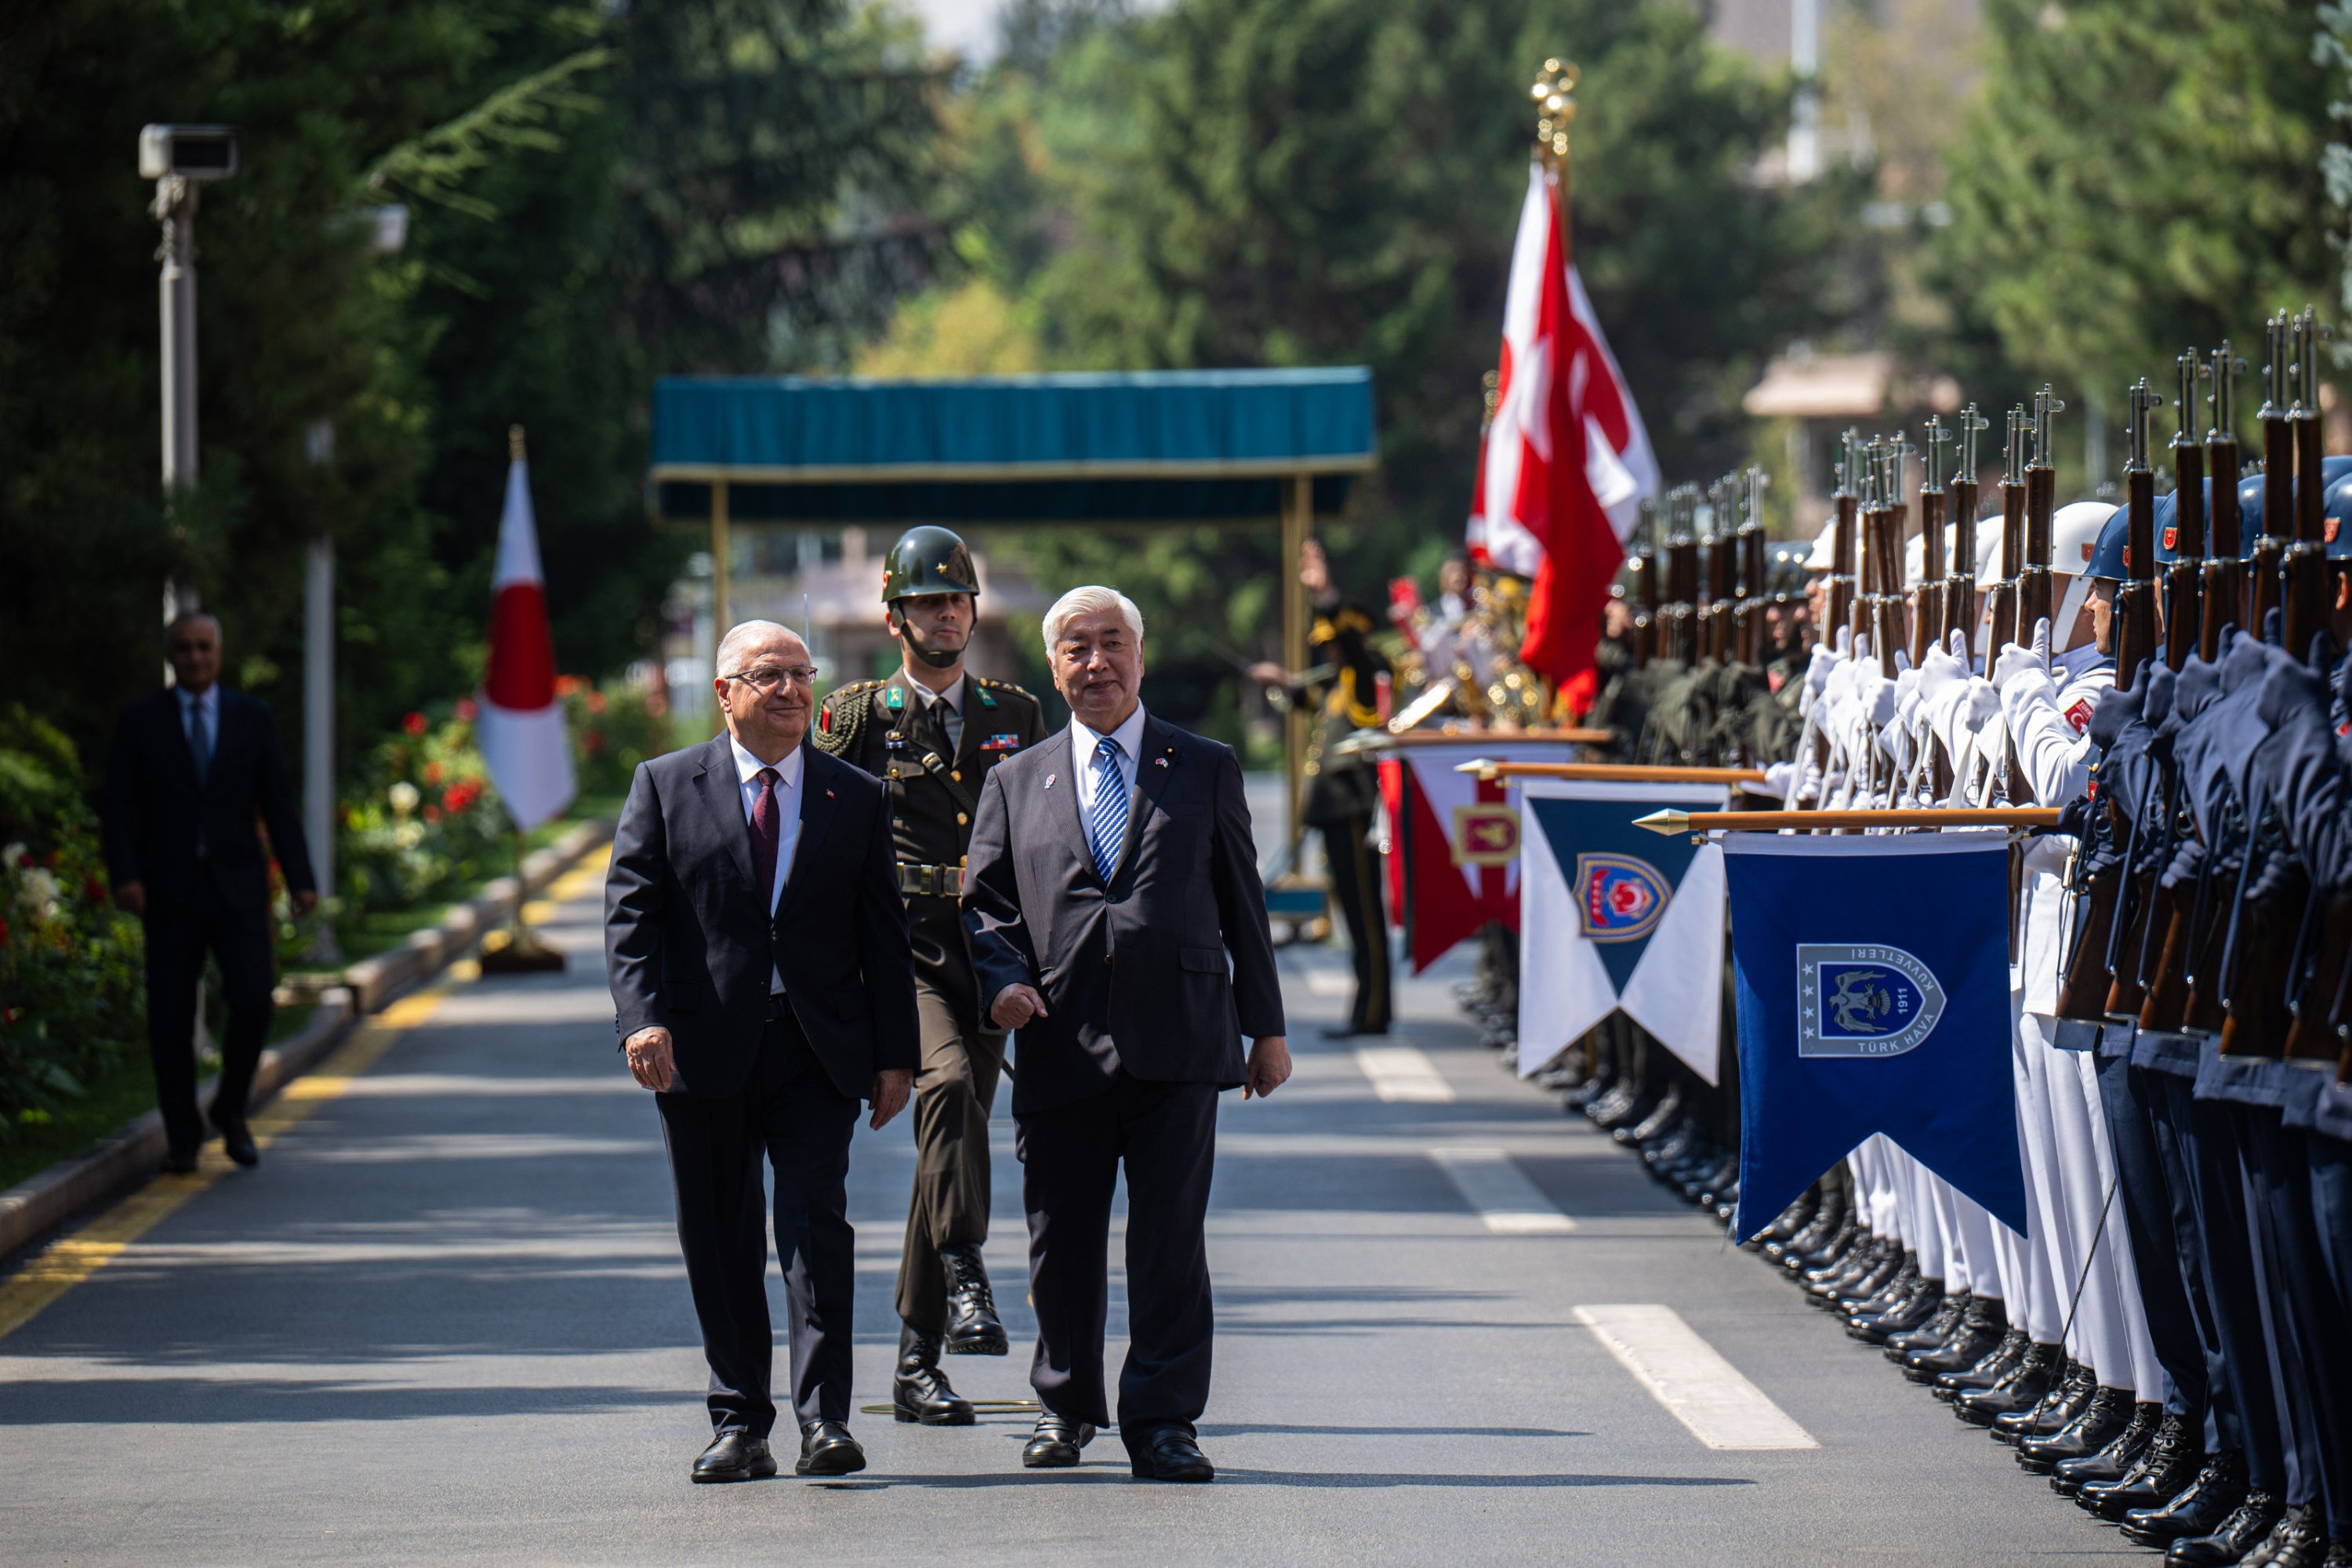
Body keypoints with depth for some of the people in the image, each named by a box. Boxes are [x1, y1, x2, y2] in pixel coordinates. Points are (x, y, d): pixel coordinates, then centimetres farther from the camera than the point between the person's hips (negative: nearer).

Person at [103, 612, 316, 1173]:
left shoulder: (253, 718, 6)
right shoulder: (139, 722, 3)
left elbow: (278, 804, 4)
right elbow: (121, 806, -1)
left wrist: (300, 879, -5)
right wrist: (125, 876, -15)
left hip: (237, 888, 0)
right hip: (169, 891, 0)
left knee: (253, 1001, -12)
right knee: (170, 1019, -1)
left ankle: (230, 1110, 12)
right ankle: (182, 1136, 13)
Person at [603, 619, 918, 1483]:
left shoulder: (858, 798, 9)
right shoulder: (665, 786, 5)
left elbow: (885, 934, 9)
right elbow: (630, 912, -1)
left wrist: (895, 1054, 3)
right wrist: (642, 1017, -15)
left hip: (817, 1052, 0)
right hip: (703, 1049, 0)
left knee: (816, 1220, -12)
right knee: (719, 1242, 5)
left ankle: (823, 1418, -12)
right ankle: (739, 1426, 12)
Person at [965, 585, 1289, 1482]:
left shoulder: (1205, 769, 11)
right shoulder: (1016, 784, 14)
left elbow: (1241, 903, 11)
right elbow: (984, 904, 12)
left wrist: (1265, 1027, 8)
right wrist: (1003, 979, -8)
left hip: (1176, 1040, -1)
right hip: (1061, 1046, 1)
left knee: (1171, 1240, -5)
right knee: (1062, 1243, 7)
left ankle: (1163, 1422, -1)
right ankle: (1066, 1407, 24)